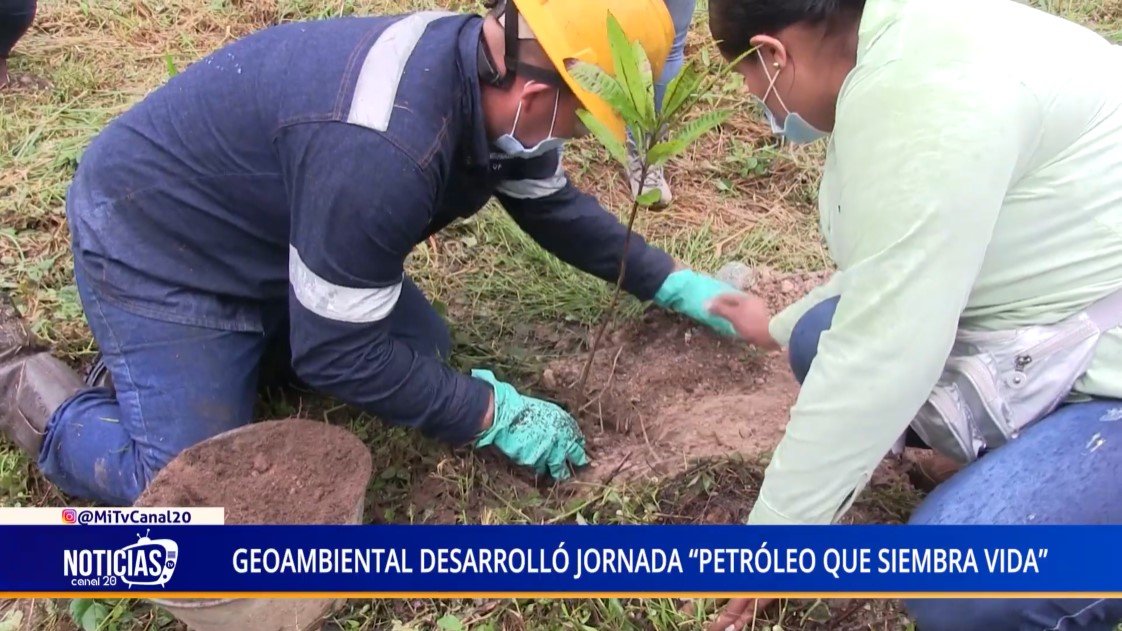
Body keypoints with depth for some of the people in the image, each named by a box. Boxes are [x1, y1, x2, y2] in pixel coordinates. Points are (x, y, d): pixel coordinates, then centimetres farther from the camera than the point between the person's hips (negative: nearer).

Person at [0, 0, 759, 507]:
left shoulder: (490, 71, -11)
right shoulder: (381, 149, -40)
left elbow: (552, 202, 7)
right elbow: (339, 351, -29)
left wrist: (674, 283, 8)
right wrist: (495, 414, -20)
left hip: (266, 229, 9)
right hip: (157, 243, -8)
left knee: (424, 351, 6)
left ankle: (243, 336, 22)